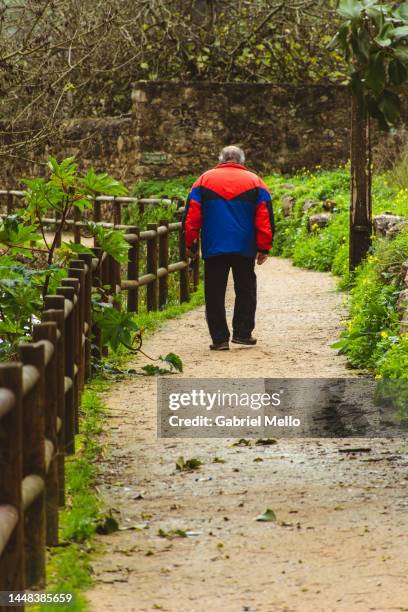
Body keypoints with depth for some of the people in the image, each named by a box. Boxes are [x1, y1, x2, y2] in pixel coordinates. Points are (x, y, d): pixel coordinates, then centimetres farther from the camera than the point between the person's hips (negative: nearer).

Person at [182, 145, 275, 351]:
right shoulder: (254, 182, 5)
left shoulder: (204, 180, 5)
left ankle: (219, 338, 0)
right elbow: (265, 218, 1)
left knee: (215, 293, 4)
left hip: (213, 248, 0)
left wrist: (190, 244, 9)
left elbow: (191, 214, 3)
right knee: (245, 289, 14)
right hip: (245, 249, 0)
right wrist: (264, 248, 5)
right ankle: (242, 333, 9)